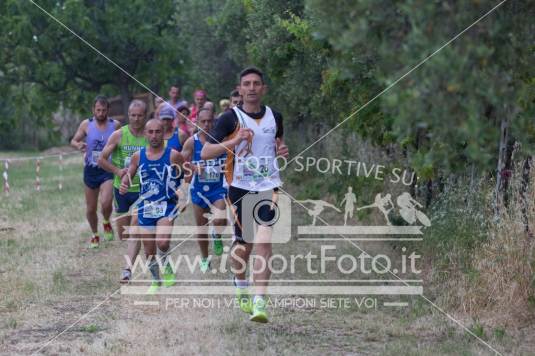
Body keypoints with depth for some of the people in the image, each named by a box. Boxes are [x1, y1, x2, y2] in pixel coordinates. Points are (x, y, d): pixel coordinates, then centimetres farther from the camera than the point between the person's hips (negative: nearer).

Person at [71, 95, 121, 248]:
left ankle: (107, 223, 10)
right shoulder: (86, 124, -3)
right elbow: (73, 141, 5)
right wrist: (78, 145, -17)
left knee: (106, 203, -22)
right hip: (91, 170, 2)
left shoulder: (115, 125, -3)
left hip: (108, 170, -2)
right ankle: (95, 235, 32)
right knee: (90, 208, 9)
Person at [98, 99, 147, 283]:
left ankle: (128, 268, -15)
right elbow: (102, 160, 1)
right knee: (123, 234, 12)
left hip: (143, 189, -2)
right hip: (122, 188, 2)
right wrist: (117, 171, -13)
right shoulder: (119, 135, -4)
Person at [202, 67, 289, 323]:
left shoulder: (274, 117, 7)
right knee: (244, 243, 9)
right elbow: (205, 153, -10)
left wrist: (281, 150, 4)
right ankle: (241, 290, 37)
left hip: (268, 186, 1)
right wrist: (235, 141, -23)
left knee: (264, 241, -15)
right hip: (240, 188, -1)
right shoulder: (230, 118, -5)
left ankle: (259, 302, -19)